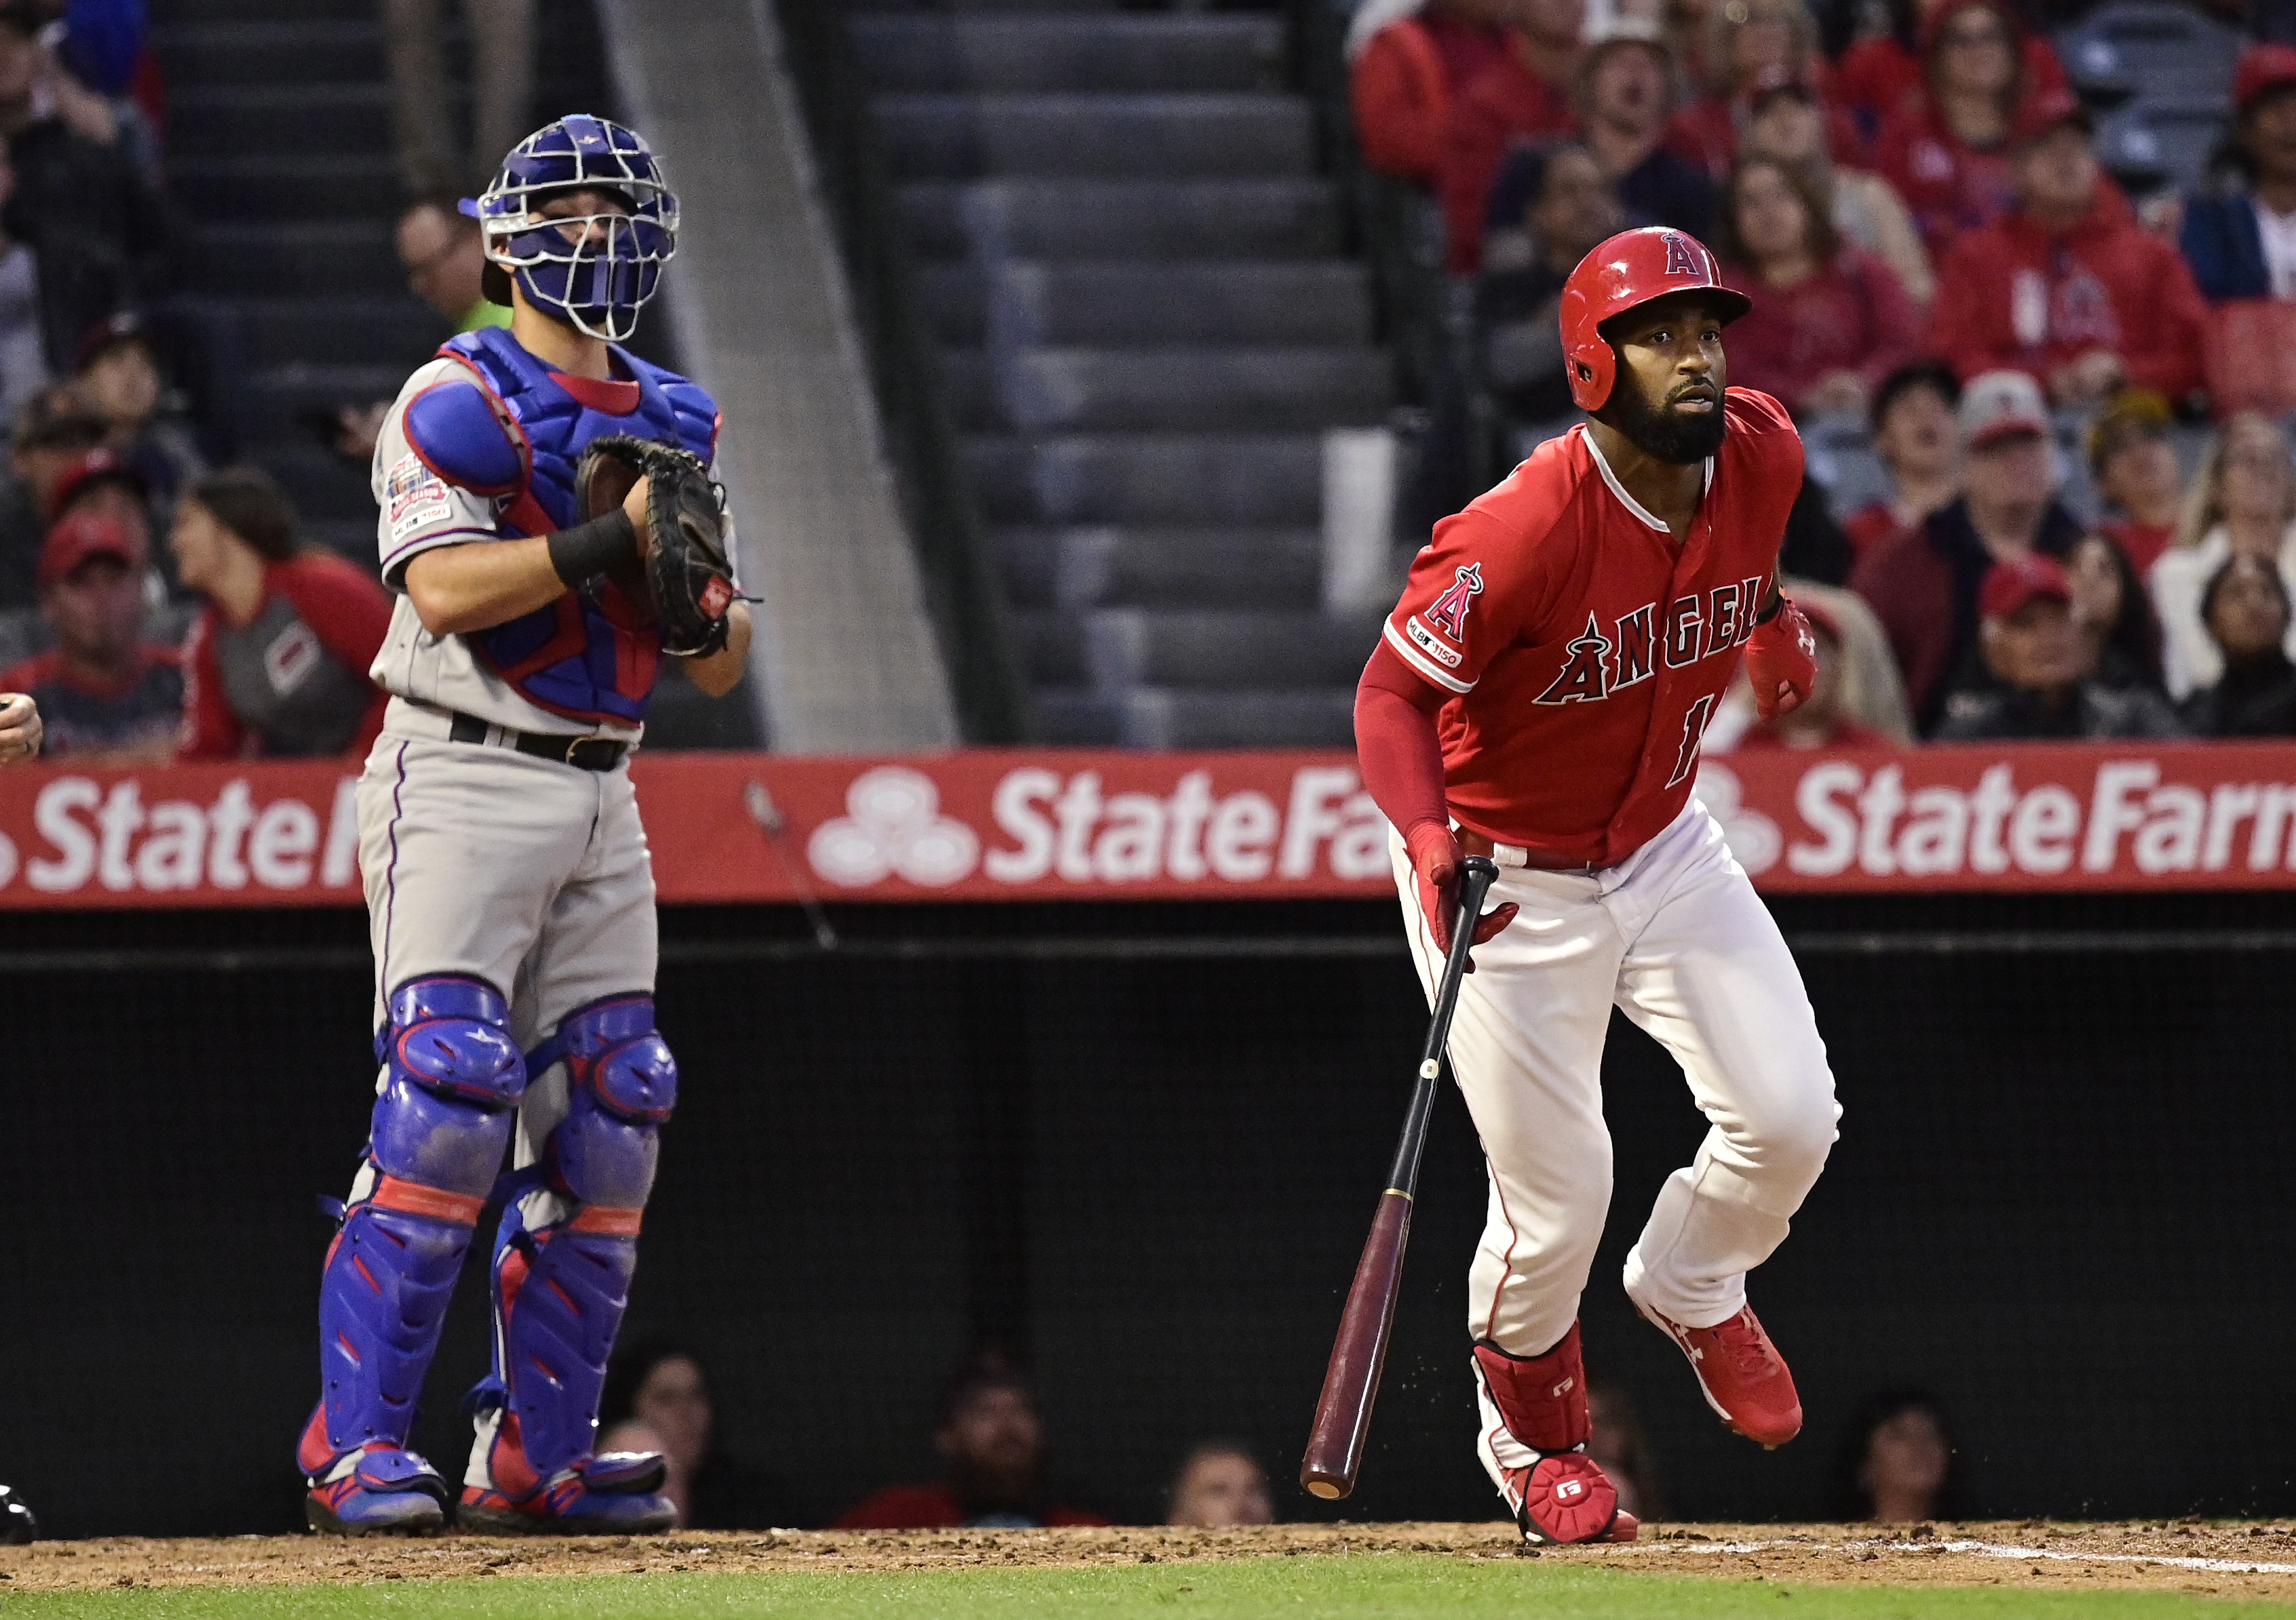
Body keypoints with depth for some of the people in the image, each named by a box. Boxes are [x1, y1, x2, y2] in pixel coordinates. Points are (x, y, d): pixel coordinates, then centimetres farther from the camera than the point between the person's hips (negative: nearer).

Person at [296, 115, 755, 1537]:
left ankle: (539, 1455, 8)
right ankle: (359, 1445, -16)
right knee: (448, 1094, -18)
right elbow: (447, 590, -20)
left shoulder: (678, 422, 15)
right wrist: (614, 539, -23)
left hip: (600, 801, 7)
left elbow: (722, 673, 15)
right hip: (464, 780, -7)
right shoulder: (462, 398, -5)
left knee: (609, 1121, 2)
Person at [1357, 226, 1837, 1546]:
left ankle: (1692, 1289, 30)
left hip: (1664, 846, 6)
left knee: (1789, 1118, -5)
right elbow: (1395, 692, -28)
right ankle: (1533, 1435, 28)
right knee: (1558, 1198, -3)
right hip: (1509, 879, -6)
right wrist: (1429, 835, -45)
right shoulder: (1527, 531, -31)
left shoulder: (1762, 456, -12)